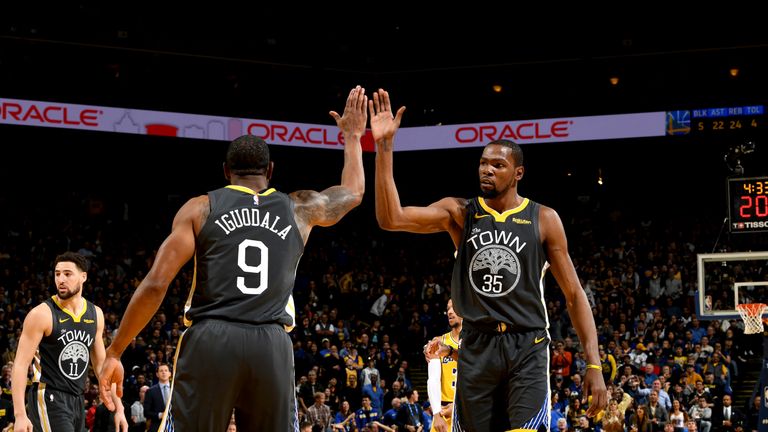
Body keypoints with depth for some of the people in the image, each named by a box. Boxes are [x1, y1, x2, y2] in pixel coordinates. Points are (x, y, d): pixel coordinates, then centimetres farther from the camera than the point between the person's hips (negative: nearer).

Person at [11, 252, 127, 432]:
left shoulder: (95, 314, 8)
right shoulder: (42, 314, -10)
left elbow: (101, 363, 16)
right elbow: (20, 364, -12)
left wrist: (118, 408, 11)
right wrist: (20, 415, -21)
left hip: (77, 401, 7)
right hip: (48, 400, -7)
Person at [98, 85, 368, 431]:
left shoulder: (200, 208, 9)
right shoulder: (299, 208, 17)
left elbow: (155, 284, 0)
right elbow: (353, 193, 39)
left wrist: (114, 352, 5)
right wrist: (353, 136, 55)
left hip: (210, 341, -2)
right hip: (271, 346, 2)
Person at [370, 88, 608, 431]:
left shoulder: (543, 220, 2)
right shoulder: (459, 213, 5)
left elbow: (574, 294, 4)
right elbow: (391, 219, -10)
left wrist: (594, 364, -5)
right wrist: (384, 147, -17)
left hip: (527, 348, -2)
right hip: (476, 347, 2)